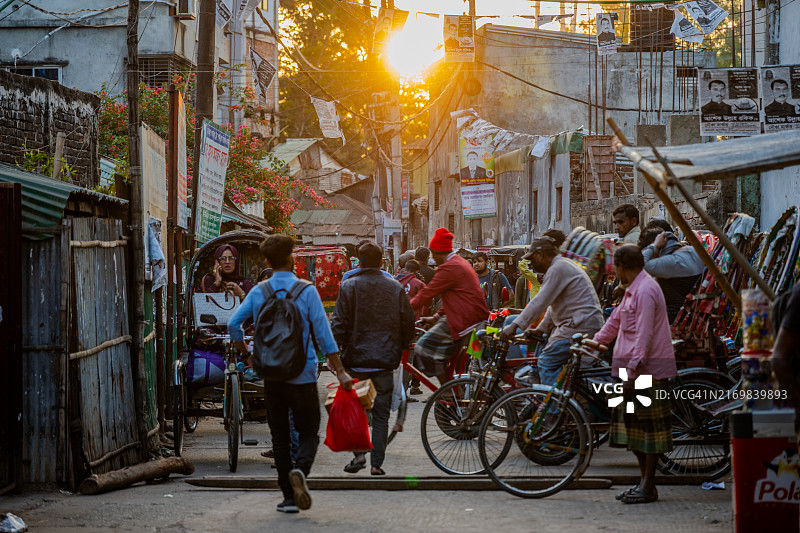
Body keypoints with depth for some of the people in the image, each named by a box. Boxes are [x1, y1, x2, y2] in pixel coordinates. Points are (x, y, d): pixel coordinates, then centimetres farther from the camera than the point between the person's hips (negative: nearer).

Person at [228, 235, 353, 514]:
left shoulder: (258, 293, 2)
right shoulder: (306, 291, -6)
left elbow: (234, 325, -2)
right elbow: (323, 334, -8)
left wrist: (247, 355, 14)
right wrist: (340, 372, -4)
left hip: (271, 375, 3)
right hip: (302, 374, -2)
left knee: (279, 436, 10)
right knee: (308, 432, 7)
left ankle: (289, 497, 8)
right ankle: (300, 469, -23)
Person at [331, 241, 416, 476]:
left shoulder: (349, 286, -5)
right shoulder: (396, 288, 2)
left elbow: (339, 324, -7)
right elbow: (408, 323, 6)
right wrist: (400, 349, 19)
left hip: (356, 358, -1)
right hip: (386, 360, 1)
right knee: (381, 415, 7)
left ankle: (359, 453, 3)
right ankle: (377, 464, 4)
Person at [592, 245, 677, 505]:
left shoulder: (645, 290, -16)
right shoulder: (632, 290, 17)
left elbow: (644, 333, -22)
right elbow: (617, 320, 30)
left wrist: (634, 366, -25)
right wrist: (596, 341, 37)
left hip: (648, 367, -10)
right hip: (632, 368, 10)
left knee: (648, 424, -4)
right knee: (633, 423, 13)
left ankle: (648, 487, 0)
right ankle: (644, 480, 20)